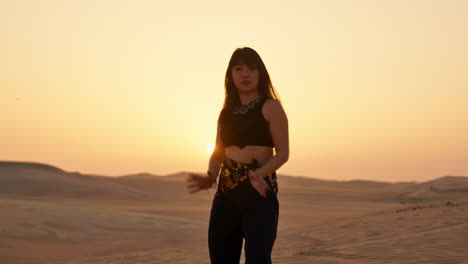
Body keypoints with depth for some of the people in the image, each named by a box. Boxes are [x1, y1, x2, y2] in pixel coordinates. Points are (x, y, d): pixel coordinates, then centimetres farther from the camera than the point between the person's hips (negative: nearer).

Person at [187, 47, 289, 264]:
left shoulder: (270, 106, 1)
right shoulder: (227, 111, 16)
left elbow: (282, 153, -5)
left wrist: (260, 173, -23)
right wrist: (210, 177, -3)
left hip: (259, 192, -5)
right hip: (225, 194, 6)